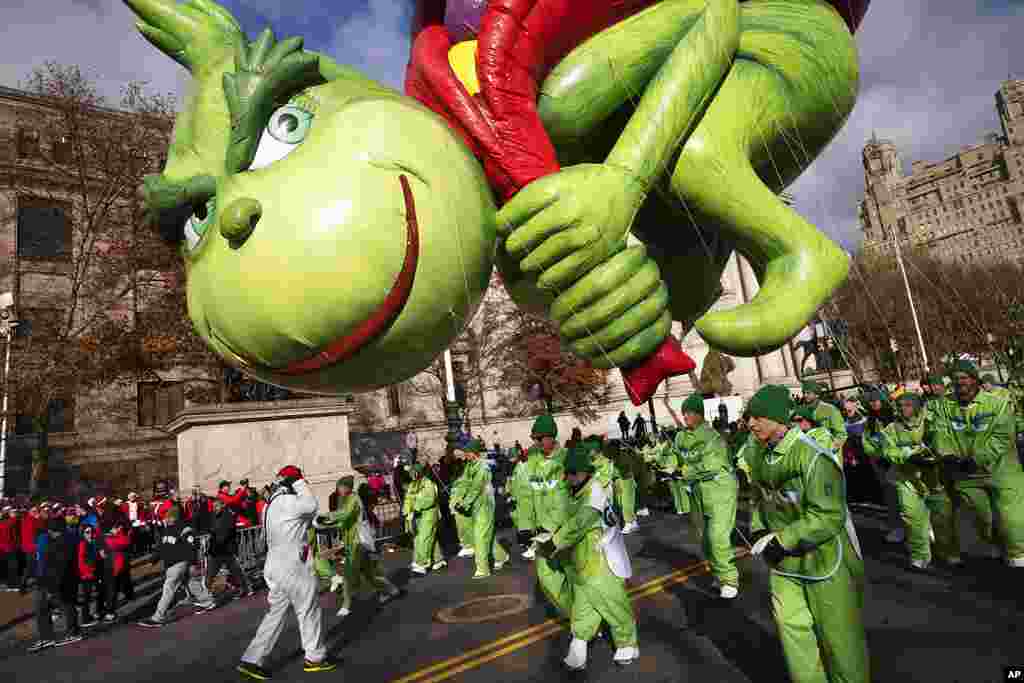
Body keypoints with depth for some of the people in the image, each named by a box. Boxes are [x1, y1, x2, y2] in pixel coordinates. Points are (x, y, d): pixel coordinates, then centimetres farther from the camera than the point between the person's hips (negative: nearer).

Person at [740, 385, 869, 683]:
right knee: (793, 630, 13)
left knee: (838, 636, 12)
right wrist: (758, 530, -2)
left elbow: (829, 517, -28)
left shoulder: (812, 457, -26)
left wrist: (780, 540, -26)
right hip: (784, 561, 6)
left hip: (825, 560, -6)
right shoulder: (756, 453, -2)